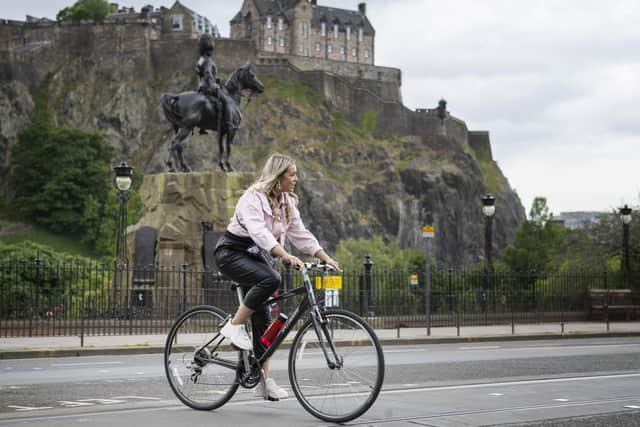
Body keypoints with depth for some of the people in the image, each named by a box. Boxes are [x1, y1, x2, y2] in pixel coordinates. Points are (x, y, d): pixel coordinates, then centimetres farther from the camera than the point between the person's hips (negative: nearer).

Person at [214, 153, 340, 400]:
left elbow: (301, 234, 4)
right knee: (270, 279, -34)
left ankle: (264, 379, 2)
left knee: (262, 317, -1)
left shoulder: (287, 202, 5)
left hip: (256, 256, 8)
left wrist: (326, 258, -8)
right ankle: (234, 326, -19)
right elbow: (259, 232, -35)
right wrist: (286, 256, -47)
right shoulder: (253, 198, -20)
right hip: (231, 253, -8)